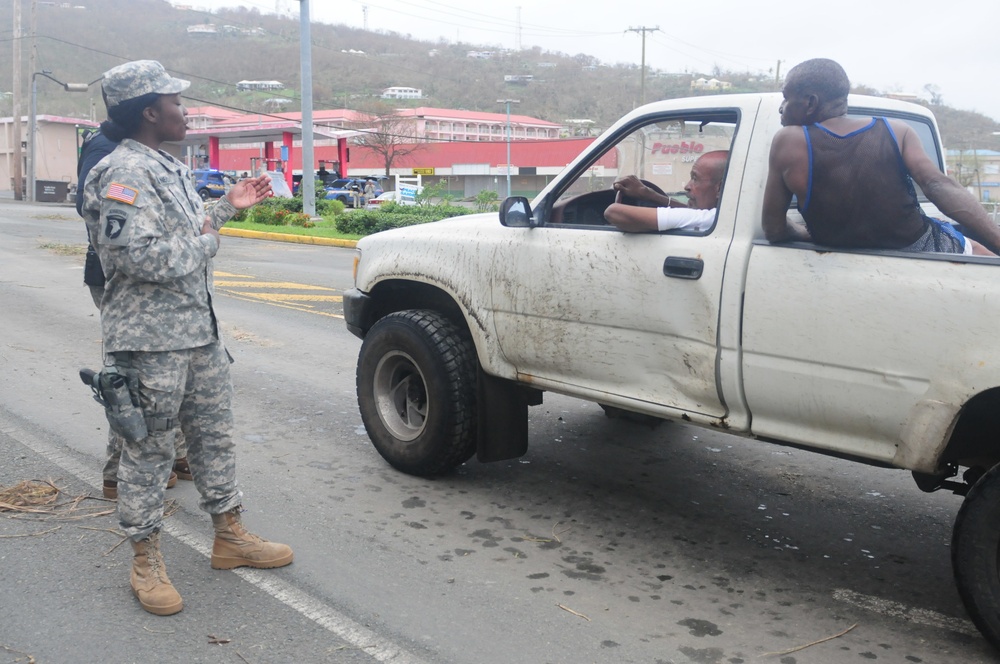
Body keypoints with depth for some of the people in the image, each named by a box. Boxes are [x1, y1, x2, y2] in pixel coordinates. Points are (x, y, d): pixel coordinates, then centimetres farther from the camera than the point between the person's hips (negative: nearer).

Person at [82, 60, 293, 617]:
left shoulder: (169, 168, 16)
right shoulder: (124, 173, -16)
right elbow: (142, 257, -26)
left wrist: (227, 208, 17)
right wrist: (207, 242, -12)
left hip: (201, 331, 9)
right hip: (151, 340, -9)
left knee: (216, 436, 16)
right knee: (150, 451, 2)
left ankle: (231, 537, 29)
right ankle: (147, 561, 16)